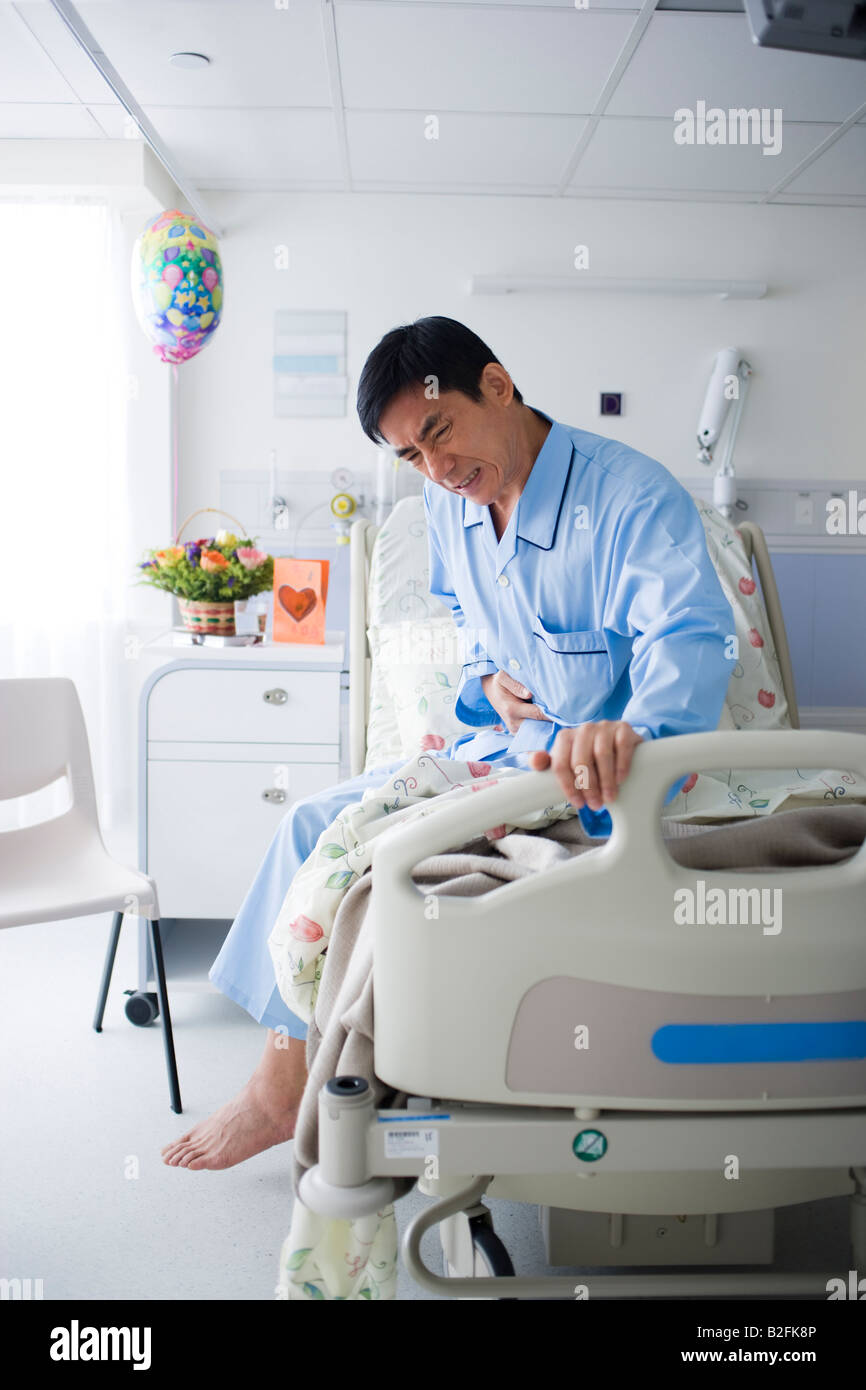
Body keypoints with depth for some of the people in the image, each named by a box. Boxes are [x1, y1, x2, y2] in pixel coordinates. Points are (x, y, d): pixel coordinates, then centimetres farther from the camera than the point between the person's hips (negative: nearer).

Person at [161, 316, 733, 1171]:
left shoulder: (634, 495, -19)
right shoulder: (448, 504, 5)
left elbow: (687, 636, -32)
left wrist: (634, 727, -54)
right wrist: (486, 677, 1)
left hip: (587, 777, -8)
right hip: (491, 743, 8)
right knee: (312, 826, 2)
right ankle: (283, 1080, 11)